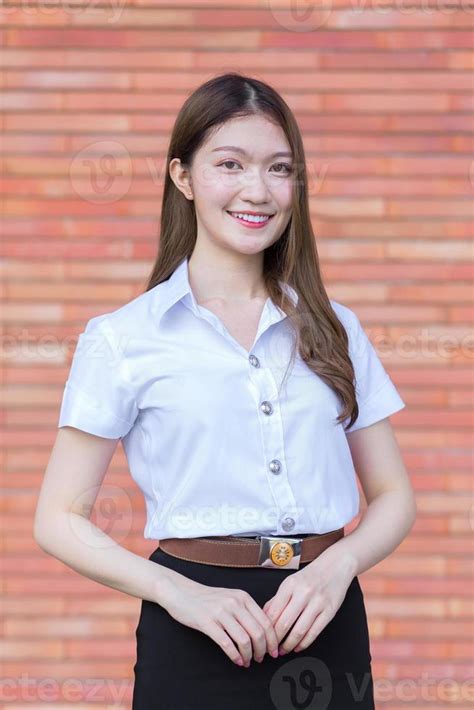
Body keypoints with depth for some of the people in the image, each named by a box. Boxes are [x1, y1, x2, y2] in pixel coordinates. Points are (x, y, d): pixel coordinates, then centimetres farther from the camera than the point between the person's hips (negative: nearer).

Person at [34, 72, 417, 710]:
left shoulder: (334, 330, 8)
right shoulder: (123, 339, -2)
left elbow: (394, 495, 10)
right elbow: (60, 519, -2)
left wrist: (339, 565, -10)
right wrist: (179, 593, -16)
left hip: (325, 627, 3)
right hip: (200, 636, -3)